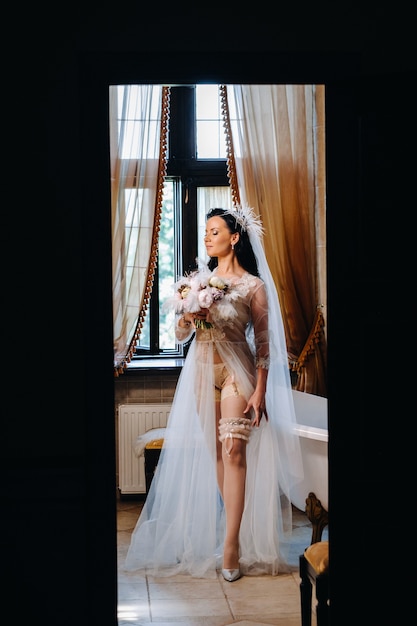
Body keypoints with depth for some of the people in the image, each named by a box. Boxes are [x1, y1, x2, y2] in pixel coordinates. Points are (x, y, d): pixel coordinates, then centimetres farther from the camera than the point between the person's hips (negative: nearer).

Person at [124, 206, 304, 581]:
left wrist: (260, 391, -11)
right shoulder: (199, 280, 9)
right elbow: (180, 335, 12)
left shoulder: (253, 286, -4)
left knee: (233, 451, -13)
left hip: (236, 371, -5)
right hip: (202, 370, 5)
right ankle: (232, 524, 20)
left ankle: (231, 543, -14)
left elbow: (264, 343, -5)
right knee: (215, 452, 8)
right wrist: (188, 317, -11)